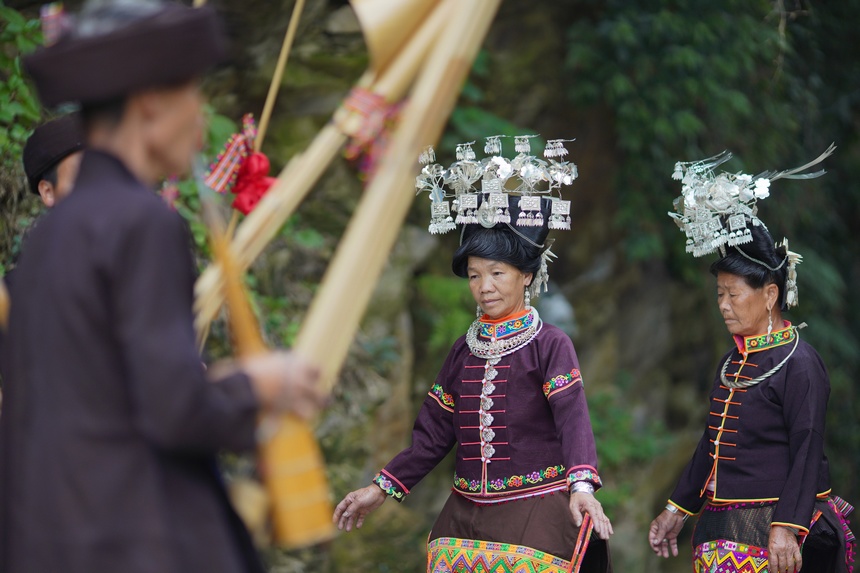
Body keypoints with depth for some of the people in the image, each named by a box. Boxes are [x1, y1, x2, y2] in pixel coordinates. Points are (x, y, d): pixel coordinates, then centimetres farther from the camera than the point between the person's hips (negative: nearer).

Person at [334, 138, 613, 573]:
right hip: (465, 516, 5)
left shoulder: (549, 344, -4)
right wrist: (381, 489, 11)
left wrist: (581, 486, -33)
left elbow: (573, 418, -17)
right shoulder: (464, 350, 13)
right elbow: (435, 432, 17)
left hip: (536, 511, -5)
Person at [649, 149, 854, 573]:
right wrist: (679, 507, 23)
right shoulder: (733, 361, 15)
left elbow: (807, 454, -16)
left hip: (770, 531, -8)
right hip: (721, 529, 8)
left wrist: (788, 527, -23)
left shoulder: (799, 364, -10)